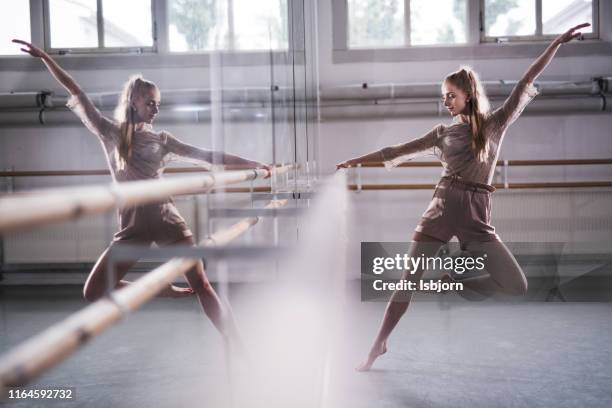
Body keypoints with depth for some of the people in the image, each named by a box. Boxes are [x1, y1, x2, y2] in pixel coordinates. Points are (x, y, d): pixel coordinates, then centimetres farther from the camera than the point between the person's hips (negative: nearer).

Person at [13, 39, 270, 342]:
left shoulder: (161, 140, 9)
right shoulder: (111, 133, 8)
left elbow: (207, 156, 10)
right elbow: (78, 95, 6)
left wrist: (253, 164, 9)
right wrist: (45, 58, 4)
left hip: (166, 219, -1)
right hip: (134, 225, 1)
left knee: (202, 286, -7)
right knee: (93, 293, -1)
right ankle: (160, 289, 15)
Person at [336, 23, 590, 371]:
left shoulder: (496, 123, 8)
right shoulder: (444, 133, 12)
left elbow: (526, 83, 4)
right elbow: (400, 150, 15)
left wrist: (558, 43, 1)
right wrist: (358, 160, 15)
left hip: (477, 218, 0)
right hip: (442, 211, 0)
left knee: (517, 286, -8)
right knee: (409, 282, -2)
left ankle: (456, 286, 13)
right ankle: (379, 345, 11)